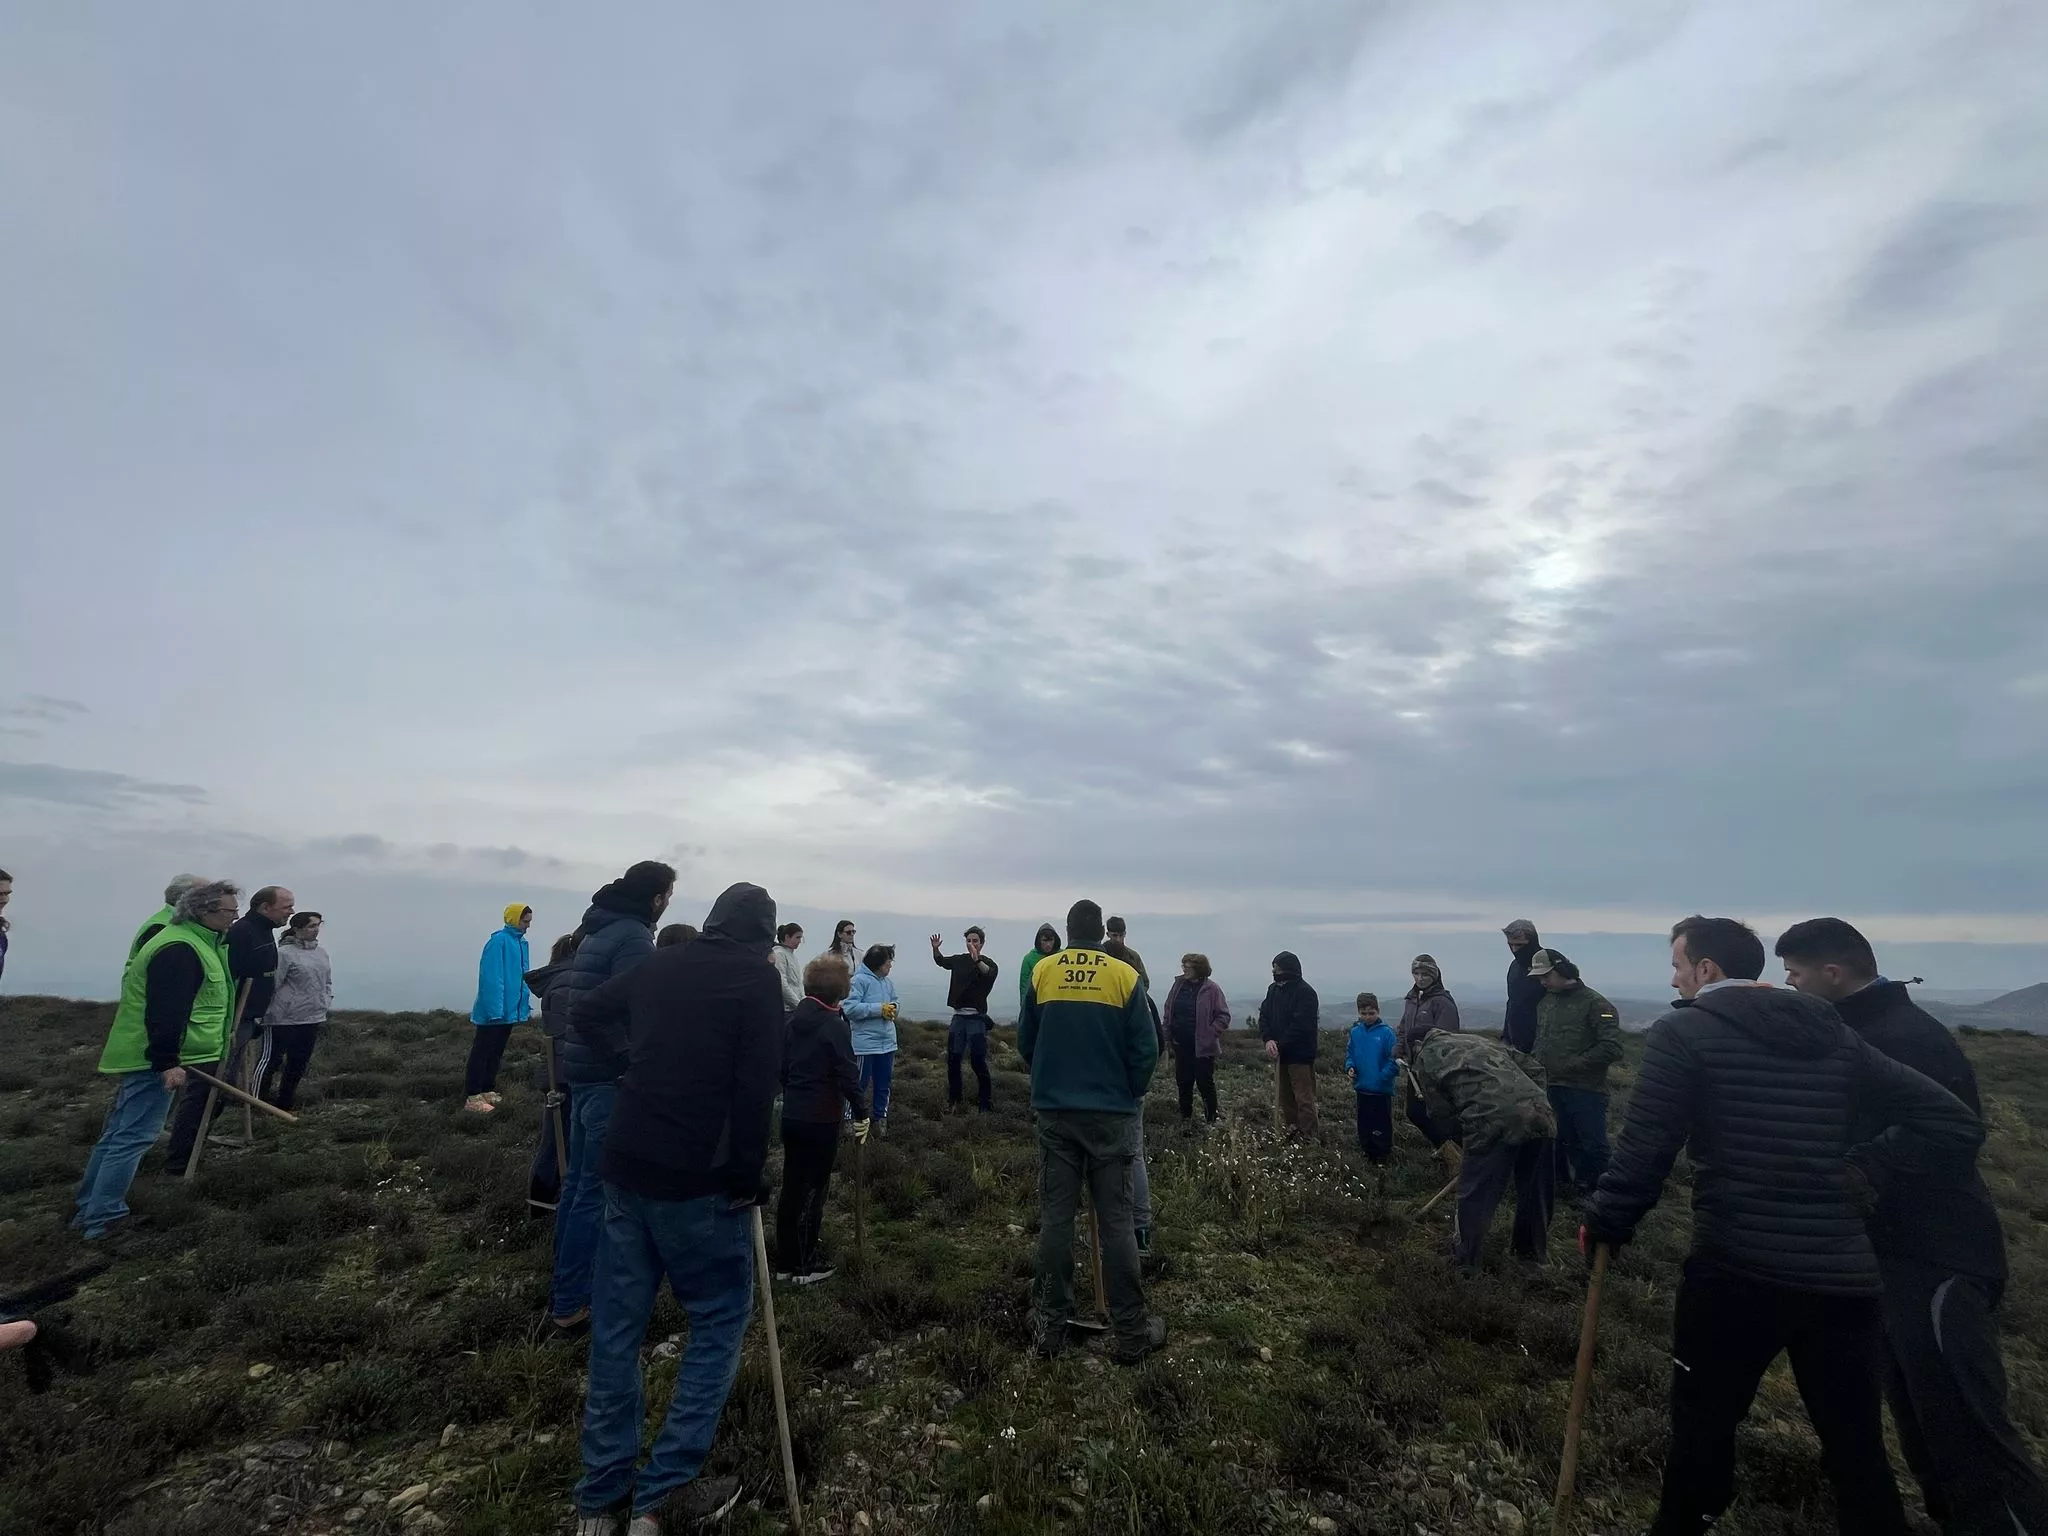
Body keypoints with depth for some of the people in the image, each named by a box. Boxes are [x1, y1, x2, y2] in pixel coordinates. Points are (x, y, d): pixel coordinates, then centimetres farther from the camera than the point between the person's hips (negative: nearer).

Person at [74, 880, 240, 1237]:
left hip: (146, 1056, 11)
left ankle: (90, 1211, 27)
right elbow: (164, 1012, -28)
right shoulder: (179, 950, -21)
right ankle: (101, 1220, -1)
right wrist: (167, 1062, -28)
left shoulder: (192, 941, 14)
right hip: (153, 1059, -11)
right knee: (133, 1137, -6)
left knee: (118, 1134, 17)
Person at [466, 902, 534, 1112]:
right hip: (494, 1011, -9)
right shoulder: (499, 941, -16)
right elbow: (491, 978, -20)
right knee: (481, 1053, -2)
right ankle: (472, 1098, 2)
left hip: (510, 1009, 9)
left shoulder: (521, 942, 10)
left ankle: (488, 1091, 25)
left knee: (496, 1052, 16)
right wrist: (495, 1009, -22)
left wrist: (526, 1005, 12)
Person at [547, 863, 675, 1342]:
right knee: (597, 1190, -2)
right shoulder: (634, 938, -17)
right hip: (611, 1075, -10)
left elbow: (557, 992, 19)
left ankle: (564, 1287, 31)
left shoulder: (595, 929, 13)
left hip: (583, 1068, 10)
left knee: (578, 1180, 18)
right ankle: (569, 1308, 5)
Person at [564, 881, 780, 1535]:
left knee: (617, 1323, 14)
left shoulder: (659, 964, 9)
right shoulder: (758, 977, -10)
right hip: (699, 1178, -6)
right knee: (721, 1316, 9)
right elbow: (757, 1086, -15)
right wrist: (748, 1178, -6)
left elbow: (584, 1014, 22)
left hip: (626, 1165, 6)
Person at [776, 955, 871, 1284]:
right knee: (812, 1191, 4)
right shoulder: (834, 1025, -17)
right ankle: (804, 1267, 14)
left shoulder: (794, 1020, 4)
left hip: (791, 1116, 7)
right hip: (821, 1120, -7)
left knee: (791, 1188, 14)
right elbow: (848, 1074, -19)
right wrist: (861, 1114, -10)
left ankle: (785, 1262, 24)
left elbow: (784, 1066, 13)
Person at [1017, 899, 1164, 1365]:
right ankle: (1131, 1333, 12)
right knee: (1115, 1220, 5)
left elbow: (1025, 1042, 6)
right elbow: (1145, 1049, -5)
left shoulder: (1042, 972, -2)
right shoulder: (1124, 976, -8)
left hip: (1055, 1113, 2)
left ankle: (1051, 1327, 18)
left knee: (1055, 1218, 10)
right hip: (1112, 1115, -1)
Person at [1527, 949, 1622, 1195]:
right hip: (1552, 1088, 6)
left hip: (1585, 1090, -6)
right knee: (1566, 1142, 15)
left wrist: (1573, 1065, -14)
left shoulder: (1594, 1003, -10)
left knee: (1593, 1146, -2)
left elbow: (1611, 1048, -16)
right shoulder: (1545, 1003, 13)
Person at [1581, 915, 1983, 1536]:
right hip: (1845, 1276, 5)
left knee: (1703, 1422, 13)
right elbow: (1954, 1121, 7)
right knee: (1857, 1448, 17)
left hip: (1736, 1269, -5)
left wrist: (1604, 1223, 0)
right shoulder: (1837, 1036, 9)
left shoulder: (1683, 1031, -9)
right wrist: (1860, 1170, 8)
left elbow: (1644, 1151, -14)